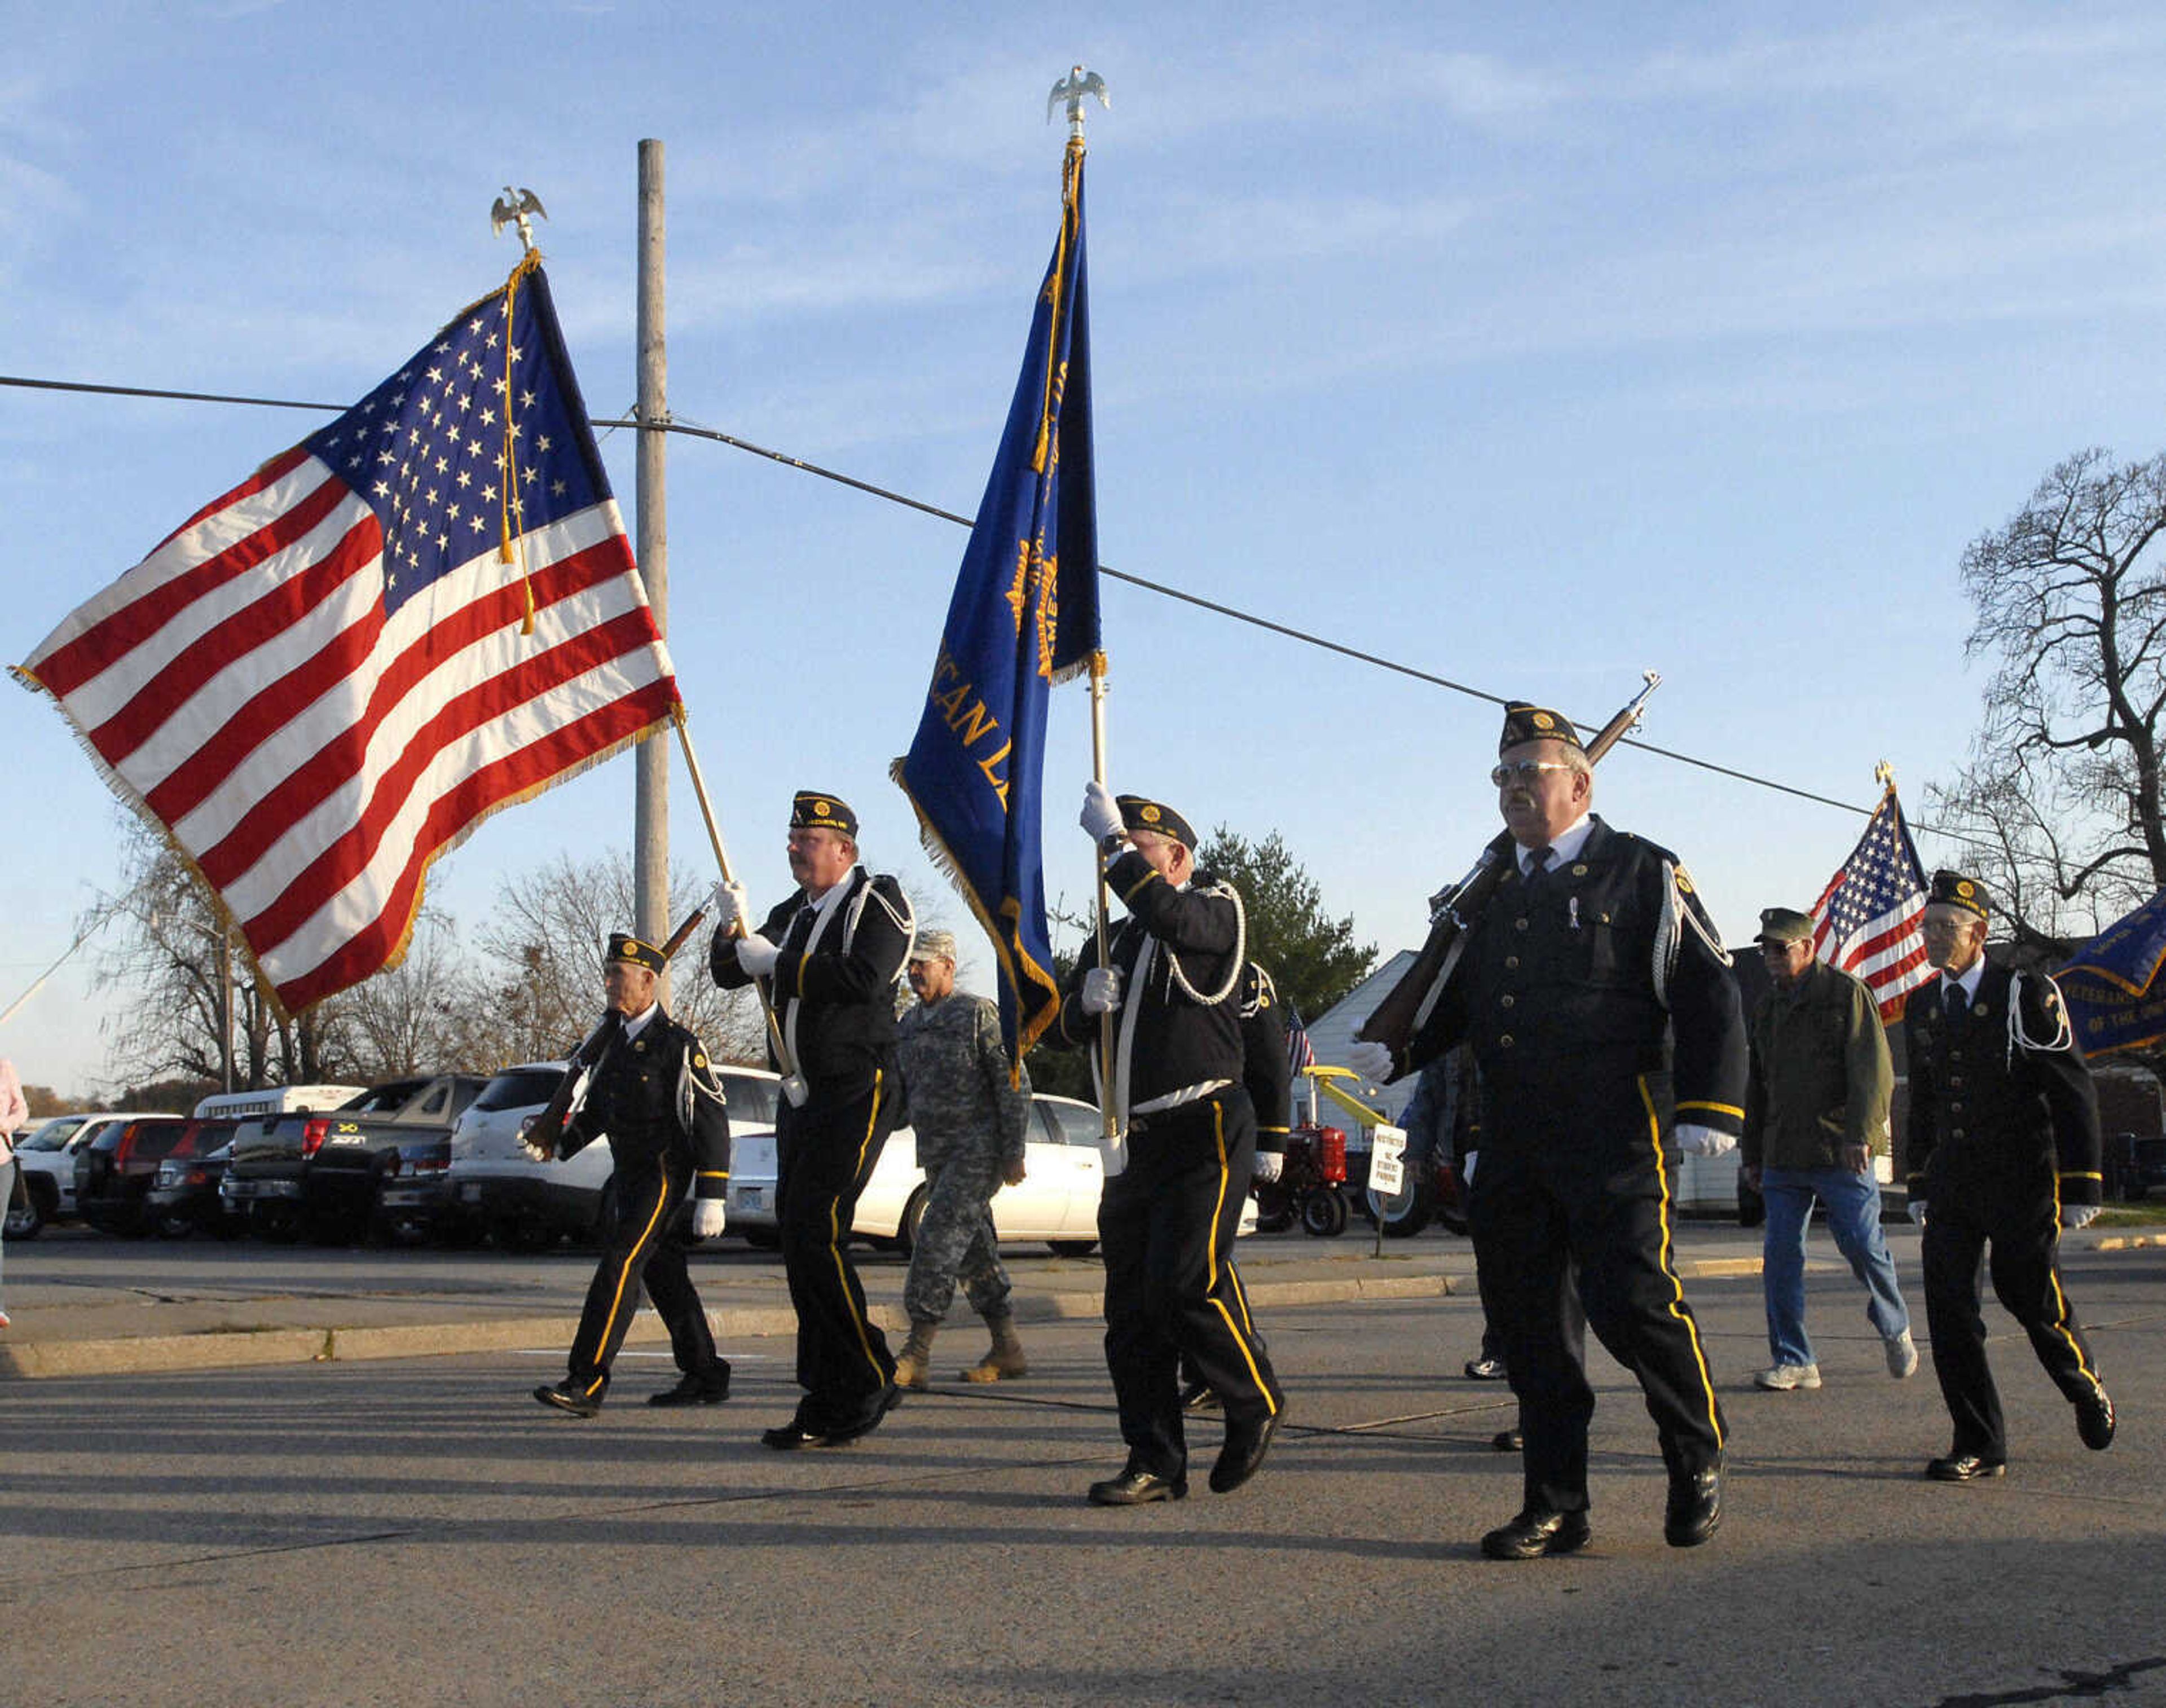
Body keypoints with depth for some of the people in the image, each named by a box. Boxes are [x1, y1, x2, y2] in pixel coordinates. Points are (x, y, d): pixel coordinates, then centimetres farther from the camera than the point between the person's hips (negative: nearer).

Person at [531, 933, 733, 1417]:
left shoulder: (678, 1046, -14)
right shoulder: (612, 1037, 9)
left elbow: (712, 1121, -14)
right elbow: (598, 1107, 20)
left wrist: (711, 1199, -17)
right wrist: (559, 1144, 4)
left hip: (664, 1174, -8)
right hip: (627, 1174, 8)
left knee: (620, 1264, -17)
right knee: (662, 1273, 13)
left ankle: (586, 1382, -20)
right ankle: (705, 1377, 23)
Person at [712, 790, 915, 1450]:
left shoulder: (878, 901, -5)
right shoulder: (792, 914, 18)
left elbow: (864, 978, -22)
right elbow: (730, 974, 18)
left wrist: (778, 962, -16)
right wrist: (732, 929, -2)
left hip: (856, 1093, -8)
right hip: (802, 1097, 8)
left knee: (815, 1232, -17)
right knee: (799, 1238, 7)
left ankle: (870, 1382, -5)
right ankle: (829, 1405, 13)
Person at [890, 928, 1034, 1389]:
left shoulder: (978, 1015, -8)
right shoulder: (908, 1027, 14)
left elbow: (1015, 1085, -10)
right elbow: (902, 1096, 20)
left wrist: (1013, 1153, -14)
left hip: (979, 1150, -8)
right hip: (937, 1156, 8)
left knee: (938, 1242, -16)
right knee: (975, 1253, 10)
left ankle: (916, 1355, -17)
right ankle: (1008, 1351, 17)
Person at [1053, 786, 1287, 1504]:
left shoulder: (1216, 909, 0)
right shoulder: (1115, 938, 20)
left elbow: (1167, 916, -25)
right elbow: (1062, 1031, 16)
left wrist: (1113, 840, -16)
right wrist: (1085, 998, -5)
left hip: (1202, 1133, -7)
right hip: (1134, 1142, 7)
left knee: (1186, 1282, -17)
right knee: (1131, 1309, 3)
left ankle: (1255, 1404, 6)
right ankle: (1154, 1463, 9)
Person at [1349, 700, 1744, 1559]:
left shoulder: (1642, 874, 1)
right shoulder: (1493, 891, 19)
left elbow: (1708, 994, -3)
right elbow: (1460, 996, 26)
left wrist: (1709, 1109, -11)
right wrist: (1397, 1054, 9)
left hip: (1614, 1140, -6)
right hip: (1512, 1149, 6)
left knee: (1630, 1296, -10)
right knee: (1527, 1320, 6)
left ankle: (1697, 1462, 15)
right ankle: (1556, 1505, 16)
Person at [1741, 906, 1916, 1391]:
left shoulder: (1847, 993, -2)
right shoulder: (1768, 1008, 17)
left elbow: (1873, 1071, -9)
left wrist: (1860, 1134, -20)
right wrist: (1752, 1153, 21)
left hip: (1840, 1153, -5)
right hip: (1782, 1155, 6)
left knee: (1864, 1247, -2)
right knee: (1780, 1256, -1)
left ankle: (1895, 1330, 25)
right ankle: (1793, 1360, 5)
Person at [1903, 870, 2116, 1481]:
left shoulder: (2026, 995, -8)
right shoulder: (1921, 1006, 9)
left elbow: (2074, 1093, -7)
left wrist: (2080, 1186, -10)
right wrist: (1920, 1185, 17)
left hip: (2022, 1182, -5)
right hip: (1952, 1186, 5)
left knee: (2035, 1302, 0)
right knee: (1948, 1309, -4)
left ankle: (2089, 1393, 32)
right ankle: (1979, 1447, 4)